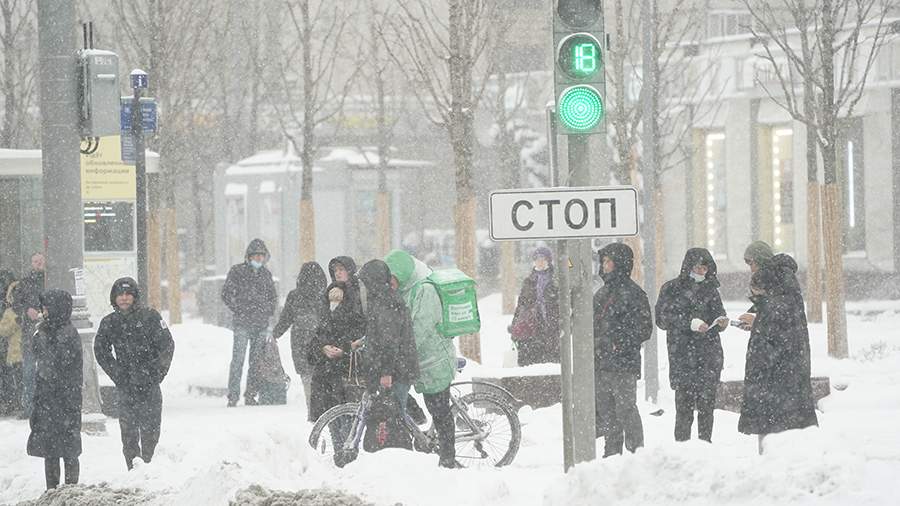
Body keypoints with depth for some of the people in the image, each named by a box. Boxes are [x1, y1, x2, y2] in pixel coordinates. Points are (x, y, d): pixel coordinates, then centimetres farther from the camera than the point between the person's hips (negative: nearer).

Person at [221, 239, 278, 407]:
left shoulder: (266, 274, 13)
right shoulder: (237, 271, 0)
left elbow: (273, 296, 24)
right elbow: (226, 294, -3)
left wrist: (269, 311, 9)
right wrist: (239, 311, -8)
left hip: (261, 324, 5)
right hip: (242, 323, -5)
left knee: (257, 361, 6)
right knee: (238, 359, -10)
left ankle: (251, 396, 12)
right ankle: (233, 396, -11)